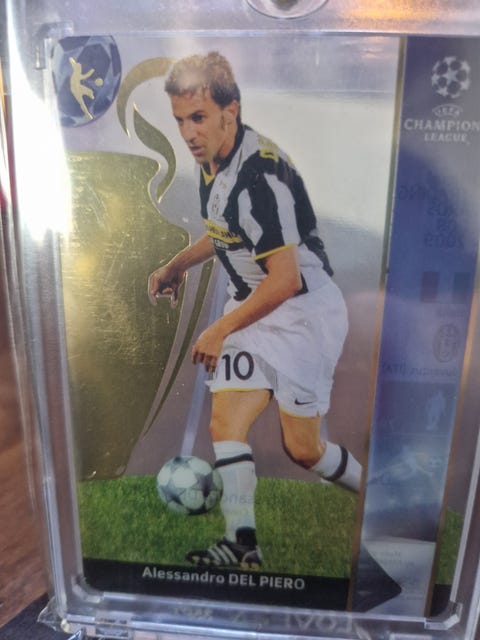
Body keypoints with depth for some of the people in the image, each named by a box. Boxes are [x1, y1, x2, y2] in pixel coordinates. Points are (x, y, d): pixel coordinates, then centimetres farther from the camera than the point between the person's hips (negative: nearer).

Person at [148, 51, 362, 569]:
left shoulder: (259, 175, -24)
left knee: (302, 449, 4)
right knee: (224, 424, -1)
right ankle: (242, 546, 13)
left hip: (303, 312, -8)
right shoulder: (213, 158, 6)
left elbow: (285, 279, -25)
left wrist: (220, 330, -16)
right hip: (252, 306, 8)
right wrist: (176, 266, 15)